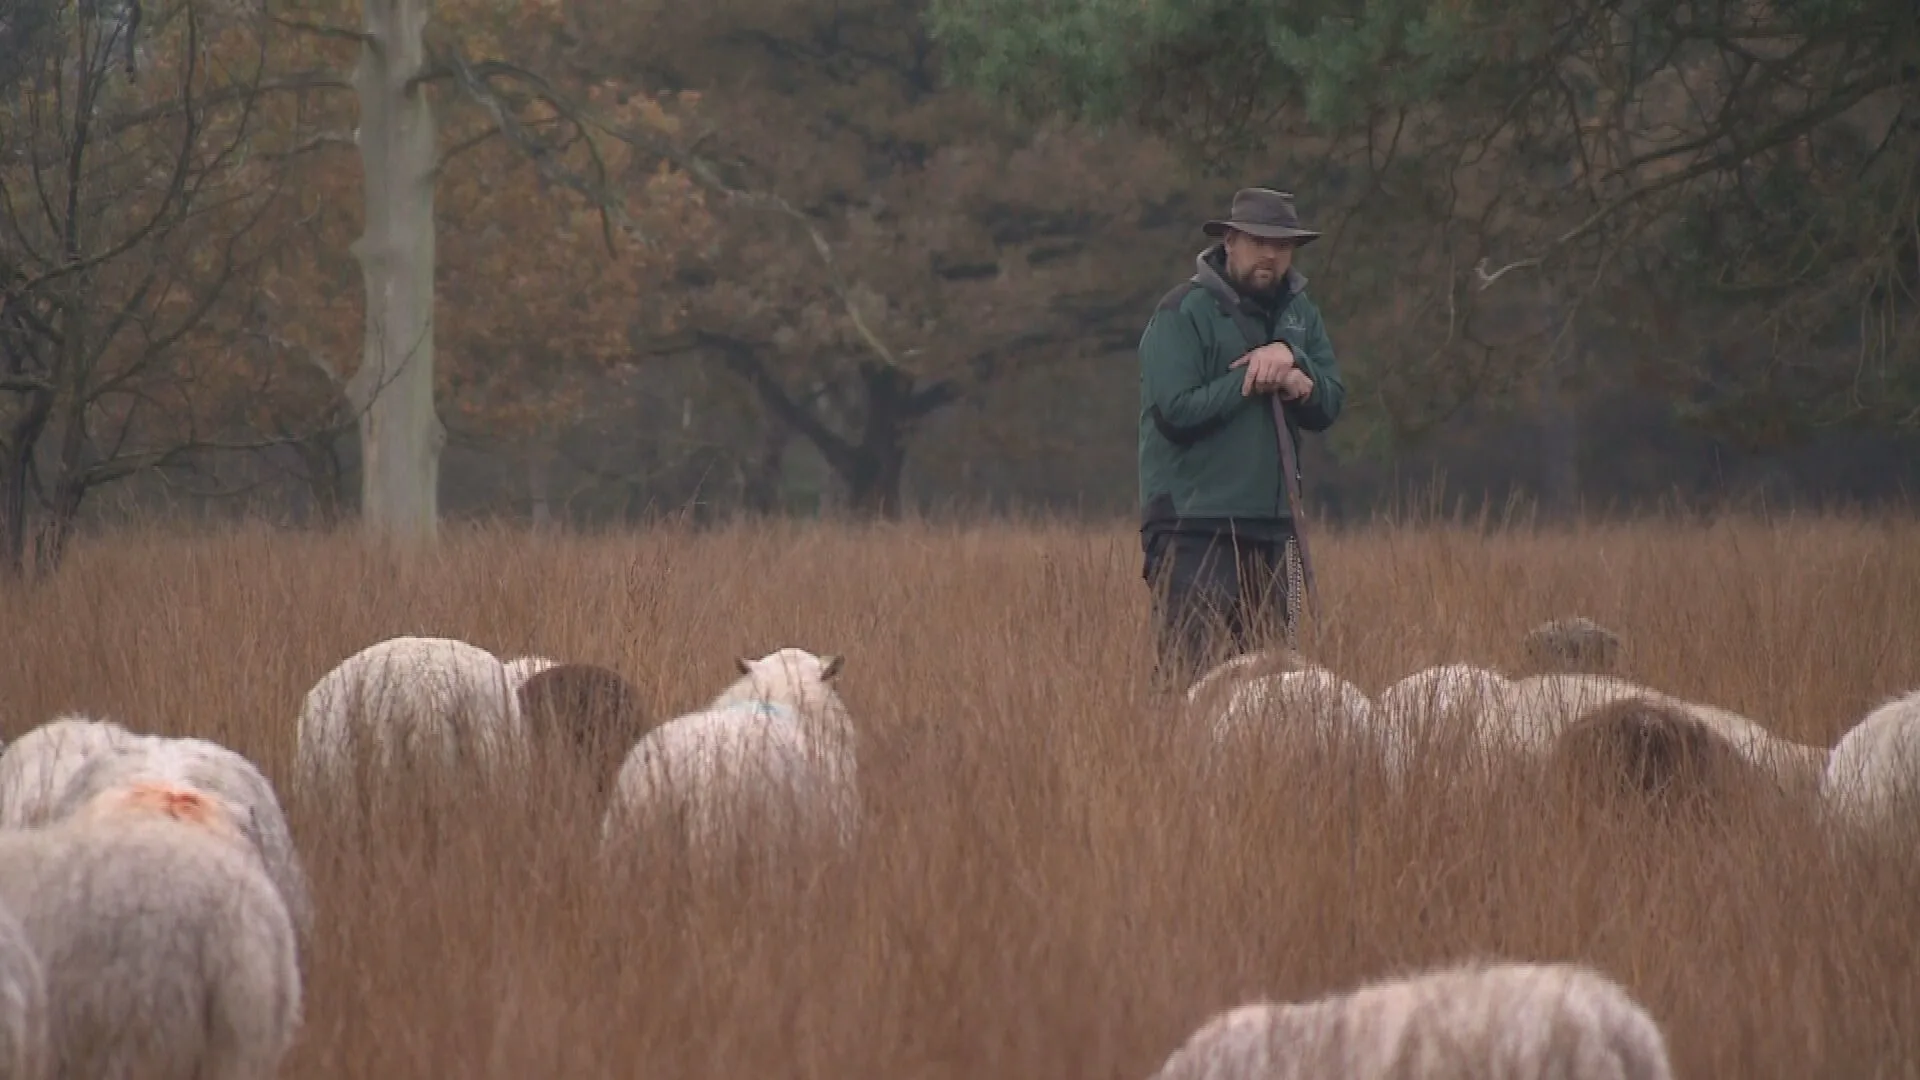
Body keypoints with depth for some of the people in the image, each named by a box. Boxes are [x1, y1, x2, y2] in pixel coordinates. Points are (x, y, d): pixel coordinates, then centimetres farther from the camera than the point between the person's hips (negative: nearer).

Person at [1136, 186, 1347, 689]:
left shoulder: (1299, 313, 13)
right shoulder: (1183, 313, -6)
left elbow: (1328, 407, 5)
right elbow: (1174, 411, -16)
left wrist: (1293, 359, -13)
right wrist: (1254, 380, -12)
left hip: (1273, 520, 6)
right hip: (1193, 521, -6)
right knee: (1186, 662, -11)